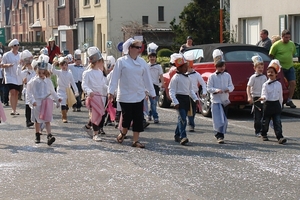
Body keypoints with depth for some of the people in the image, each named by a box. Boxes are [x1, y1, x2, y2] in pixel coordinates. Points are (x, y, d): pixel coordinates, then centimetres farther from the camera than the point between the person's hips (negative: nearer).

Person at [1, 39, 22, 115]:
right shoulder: (7, 55, -4)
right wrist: (7, 65, -20)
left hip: (18, 77, 5)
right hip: (10, 76, -4)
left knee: (16, 93, 9)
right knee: (12, 92, -16)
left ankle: (14, 110, 18)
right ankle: (13, 110, -20)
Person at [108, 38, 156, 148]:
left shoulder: (142, 62, 6)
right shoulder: (121, 61, -5)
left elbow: (147, 78, 10)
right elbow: (115, 77, -5)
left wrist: (152, 93, 11)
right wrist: (111, 91, -9)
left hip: (139, 95, 4)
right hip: (125, 96, -4)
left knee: (138, 118, 1)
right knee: (127, 117, 1)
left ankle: (135, 140, 9)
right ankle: (123, 133, 30)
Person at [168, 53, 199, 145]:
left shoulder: (187, 77, 16)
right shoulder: (175, 78, -8)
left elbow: (190, 90, 23)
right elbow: (171, 91, -11)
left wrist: (195, 98, 11)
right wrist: (175, 102, -20)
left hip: (186, 99, 8)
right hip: (179, 98, -8)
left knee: (181, 118, 13)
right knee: (182, 118, -18)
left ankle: (177, 135, 25)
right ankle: (183, 137, -24)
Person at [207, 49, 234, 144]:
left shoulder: (227, 75, 8)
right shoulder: (212, 77, -3)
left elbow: (231, 86, 10)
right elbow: (209, 88, -5)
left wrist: (229, 89, -13)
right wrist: (216, 90, -22)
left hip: (225, 100, 4)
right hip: (216, 100, -4)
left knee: (224, 119, 10)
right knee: (218, 119, -11)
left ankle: (219, 134, 22)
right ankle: (220, 136, -10)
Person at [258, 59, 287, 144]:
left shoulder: (279, 84, 5)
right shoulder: (265, 84, -3)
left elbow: (280, 96, 13)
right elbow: (264, 95, -10)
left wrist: (280, 106, 17)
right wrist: (263, 98, -33)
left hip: (276, 105, 1)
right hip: (268, 105, -1)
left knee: (278, 122, -7)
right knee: (265, 122, 10)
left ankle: (280, 137, -13)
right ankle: (264, 135, 29)